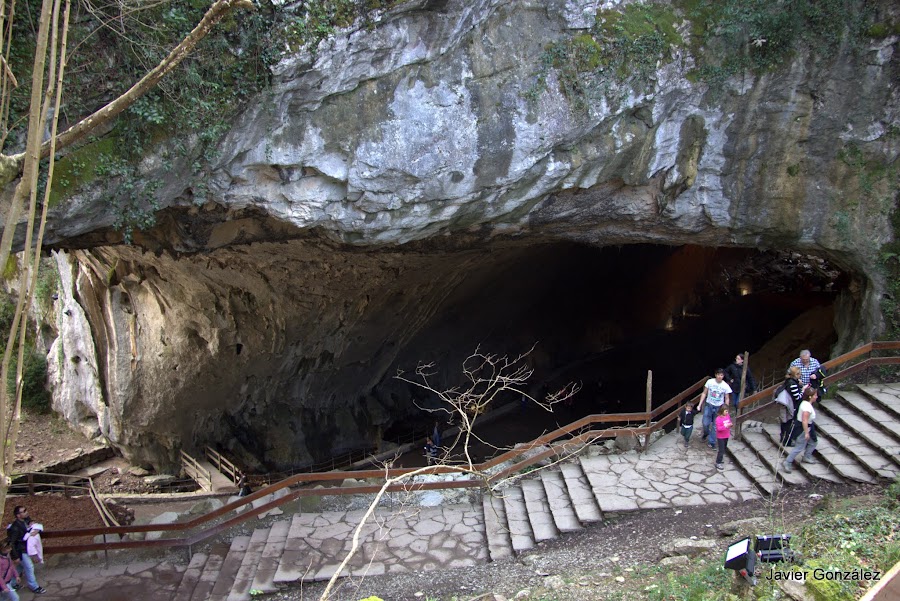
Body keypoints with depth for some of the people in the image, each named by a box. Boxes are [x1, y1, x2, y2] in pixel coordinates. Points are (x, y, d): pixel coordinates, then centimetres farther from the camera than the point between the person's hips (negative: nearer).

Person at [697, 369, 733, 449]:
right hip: (709, 405, 1)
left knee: (715, 426, 6)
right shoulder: (710, 382, -9)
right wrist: (700, 404, -1)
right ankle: (706, 434, 36)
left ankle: (711, 442, 21)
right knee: (705, 423, 2)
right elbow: (704, 393, 0)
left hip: (719, 407, -1)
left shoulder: (725, 386, -11)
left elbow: (727, 399, -1)